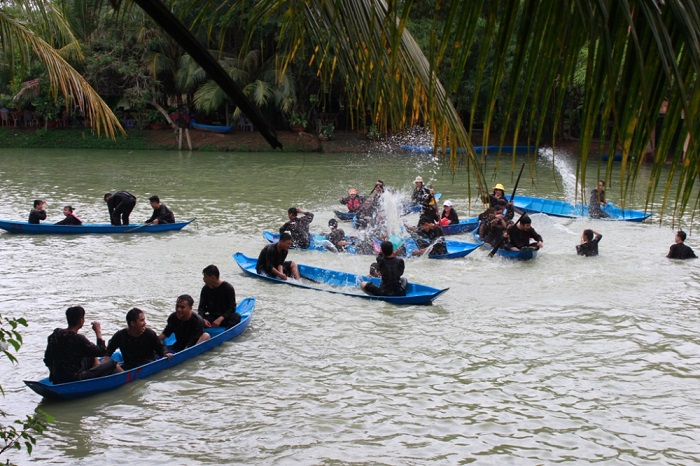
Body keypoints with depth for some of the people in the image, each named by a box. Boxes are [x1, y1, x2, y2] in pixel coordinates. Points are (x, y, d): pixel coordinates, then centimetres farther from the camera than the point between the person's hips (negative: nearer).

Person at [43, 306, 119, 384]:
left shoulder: (55, 335, 0)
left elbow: (47, 361, 9)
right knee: (112, 363, 2)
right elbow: (102, 352, -11)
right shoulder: (78, 339, -21)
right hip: (74, 381, -8)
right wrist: (98, 332, 1)